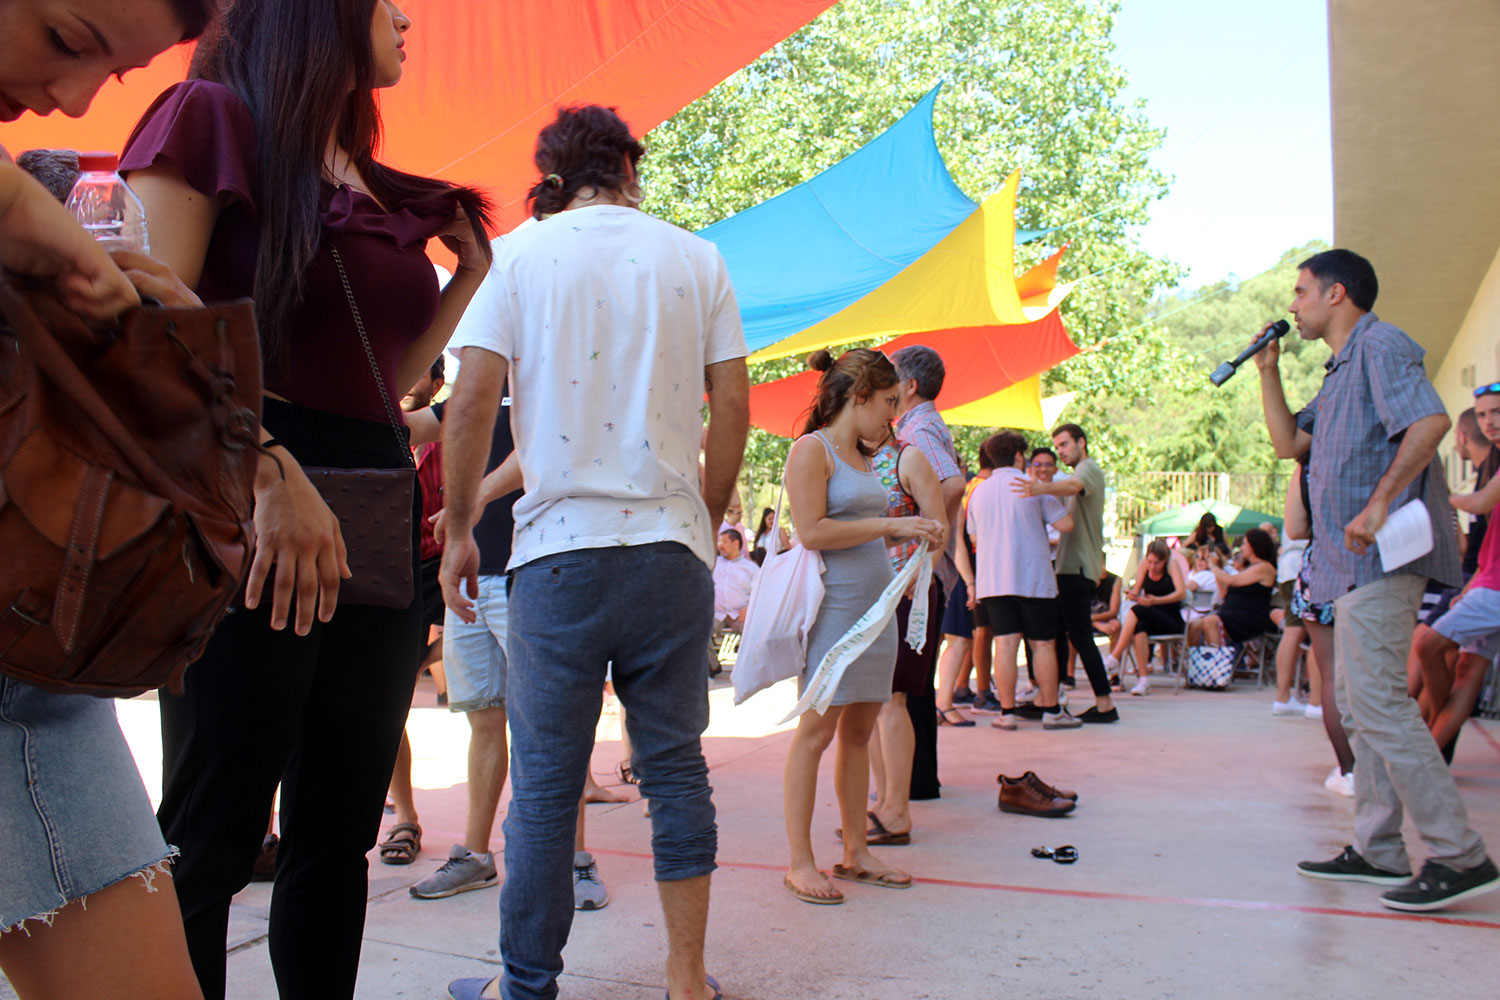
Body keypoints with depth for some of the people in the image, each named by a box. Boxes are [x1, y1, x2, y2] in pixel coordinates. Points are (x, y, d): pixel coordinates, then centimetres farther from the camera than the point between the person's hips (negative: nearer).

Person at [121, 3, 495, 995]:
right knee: (215, 832, -2)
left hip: (376, 511, 7)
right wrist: (271, 471, -21)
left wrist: (473, 269, 14)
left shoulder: (383, 190, 20)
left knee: (339, 828, 10)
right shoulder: (212, 117, 2)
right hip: (250, 505, -7)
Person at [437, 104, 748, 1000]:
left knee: (546, 783, 5)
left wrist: (459, 530, 4)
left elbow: (474, 402, -5)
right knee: (676, 766, 9)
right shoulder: (696, 259, 9)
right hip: (673, 546, 2)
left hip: (561, 547, -2)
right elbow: (733, 407, 4)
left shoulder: (520, 254, 3)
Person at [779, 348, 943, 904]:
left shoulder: (863, 458, 18)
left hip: (876, 603, 9)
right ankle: (800, 862, 3)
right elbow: (812, 531, -17)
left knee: (859, 729, 11)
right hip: (833, 603, -8)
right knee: (817, 729, -4)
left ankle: (855, 853, 20)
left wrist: (912, 532, 9)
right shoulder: (812, 449, -7)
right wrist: (891, 525, -16)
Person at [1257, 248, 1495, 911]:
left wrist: (1381, 502, -28)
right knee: (1363, 703, 11)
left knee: (1378, 702, -13)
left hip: (1381, 555, -11)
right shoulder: (1342, 371, 23)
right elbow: (1289, 441, 22)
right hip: (1359, 560, 11)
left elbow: (1430, 420, -22)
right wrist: (1268, 371, 17)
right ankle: (1378, 851, 17)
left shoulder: (1379, 344, -7)